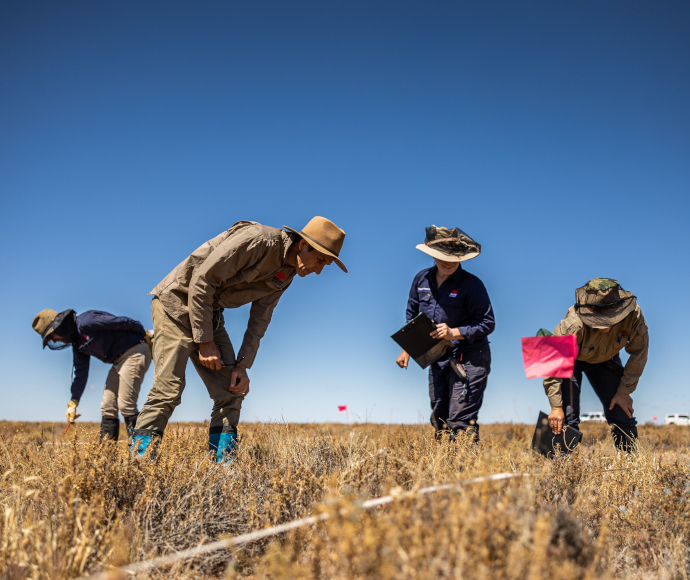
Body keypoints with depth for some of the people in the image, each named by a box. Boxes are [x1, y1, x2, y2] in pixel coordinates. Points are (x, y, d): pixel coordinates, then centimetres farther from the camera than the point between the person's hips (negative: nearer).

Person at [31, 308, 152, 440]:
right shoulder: (77, 343, 15)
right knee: (107, 406, 9)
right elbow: (81, 373, 17)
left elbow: (121, 322, -17)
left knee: (125, 405, -12)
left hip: (134, 353, -10)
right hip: (119, 361, 10)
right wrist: (73, 402, 12)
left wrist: (144, 335, -7)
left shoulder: (84, 323, -15)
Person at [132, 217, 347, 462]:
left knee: (232, 389, 1)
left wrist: (243, 364, -3)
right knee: (168, 388, -16)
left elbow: (259, 321, 8)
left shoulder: (285, 275, 3)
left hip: (211, 314, 8)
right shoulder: (258, 240, -24)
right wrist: (205, 341, -20)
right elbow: (202, 280, -24)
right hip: (178, 301, -8)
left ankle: (222, 460, 5)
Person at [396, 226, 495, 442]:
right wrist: (406, 349, 15)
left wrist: (454, 333, -24)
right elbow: (412, 315, 17)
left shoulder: (472, 284, -13)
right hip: (437, 358, 6)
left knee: (460, 419, -10)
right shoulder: (421, 279, 4)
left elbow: (487, 323, -13)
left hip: (468, 358, -6)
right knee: (439, 418, 15)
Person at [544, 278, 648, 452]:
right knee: (566, 419, -12)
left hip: (605, 360, 3)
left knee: (623, 414, 1)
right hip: (571, 360, -3)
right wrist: (556, 406, -27)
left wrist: (624, 392, -10)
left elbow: (639, 353, -13)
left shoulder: (633, 315, -31)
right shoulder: (573, 325, -40)